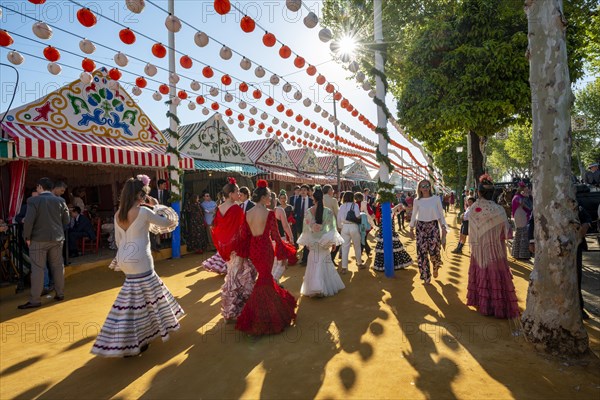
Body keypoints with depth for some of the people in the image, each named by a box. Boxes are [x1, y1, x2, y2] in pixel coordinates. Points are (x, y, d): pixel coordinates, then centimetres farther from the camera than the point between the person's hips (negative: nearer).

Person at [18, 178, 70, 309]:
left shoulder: (33, 200, -10)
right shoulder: (60, 201, 2)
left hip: (38, 239, -4)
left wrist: (27, 237, -5)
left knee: (38, 269, 0)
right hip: (57, 239, 4)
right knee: (58, 266, 12)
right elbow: (66, 220, 6)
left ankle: (35, 300, 4)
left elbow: (28, 221, -15)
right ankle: (60, 294, 20)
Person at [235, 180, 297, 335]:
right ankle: (253, 319, 16)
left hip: (253, 249, 6)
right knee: (264, 281, 9)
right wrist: (284, 251, 1)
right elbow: (275, 235, -12)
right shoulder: (269, 213, -15)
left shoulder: (247, 214, 0)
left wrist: (245, 253, 16)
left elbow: (244, 235, 4)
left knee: (265, 276, 23)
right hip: (265, 248, -5)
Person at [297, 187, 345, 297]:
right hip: (324, 241, 0)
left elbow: (306, 227, -3)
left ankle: (314, 288, 3)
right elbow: (332, 227, -5)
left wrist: (306, 241, 9)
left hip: (313, 241, 0)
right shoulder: (328, 211, -11)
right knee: (324, 264, 13)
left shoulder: (308, 211, -9)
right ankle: (326, 287, 19)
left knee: (314, 264, 9)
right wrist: (333, 241, 6)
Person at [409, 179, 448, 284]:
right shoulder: (416, 201, 1)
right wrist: (411, 229, 14)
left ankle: (435, 268, 32)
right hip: (421, 227, 1)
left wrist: (444, 229, -2)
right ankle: (426, 277, 15)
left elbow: (441, 215, 2)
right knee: (422, 252, 0)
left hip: (433, 226, -1)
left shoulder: (436, 199, -3)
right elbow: (414, 215, 11)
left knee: (434, 251, -4)